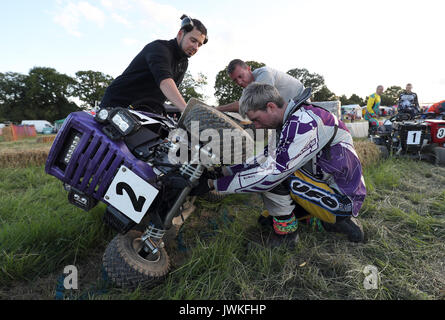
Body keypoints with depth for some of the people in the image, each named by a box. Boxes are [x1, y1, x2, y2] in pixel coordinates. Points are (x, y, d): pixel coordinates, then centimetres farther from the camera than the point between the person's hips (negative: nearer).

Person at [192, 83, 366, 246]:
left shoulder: (303, 122, -25)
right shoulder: (291, 120, 5)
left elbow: (272, 174, -30)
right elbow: (266, 158, 9)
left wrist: (213, 184, -23)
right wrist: (225, 170, 2)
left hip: (343, 200, -10)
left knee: (273, 173, -21)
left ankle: (285, 231, -4)